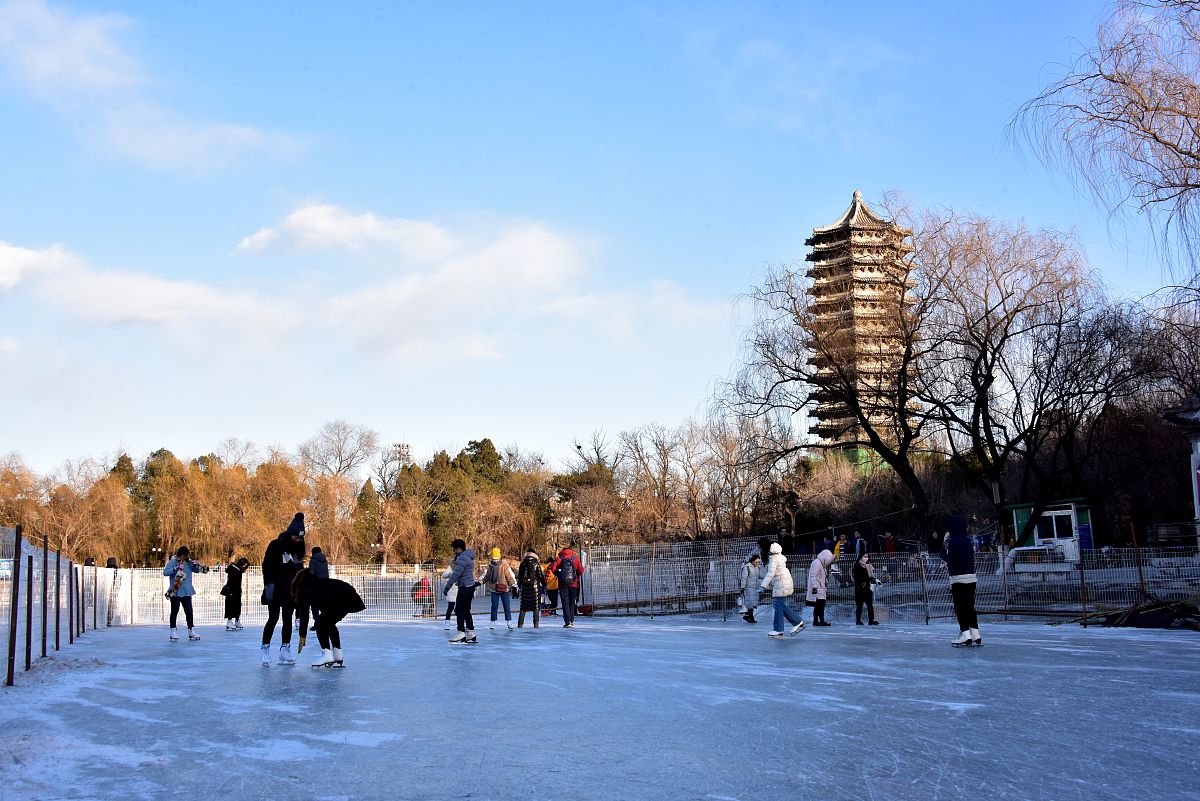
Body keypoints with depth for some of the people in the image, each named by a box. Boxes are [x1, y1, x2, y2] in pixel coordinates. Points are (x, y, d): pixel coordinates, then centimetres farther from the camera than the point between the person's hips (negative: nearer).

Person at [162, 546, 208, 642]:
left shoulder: (188, 562, 6)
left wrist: (196, 565, -8)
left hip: (186, 592, 4)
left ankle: (191, 631, 14)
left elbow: (197, 570, 12)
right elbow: (165, 572, -15)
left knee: (189, 611, 7)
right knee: (174, 611, 2)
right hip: (175, 592, -4)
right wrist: (175, 569, -26)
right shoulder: (173, 562, -6)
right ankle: (173, 632, 8)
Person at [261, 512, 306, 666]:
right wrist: (269, 584, -19)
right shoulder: (276, 545, -10)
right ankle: (265, 650, -1)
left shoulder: (298, 547, 7)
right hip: (276, 588, -5)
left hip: (291, 588, 5)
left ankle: (285, 650, 9)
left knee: (288, 619, 6)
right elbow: (266, 565, -11)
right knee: (273, 618, -8)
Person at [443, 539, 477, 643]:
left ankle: (461, 633, -10)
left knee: (459, 610, -8)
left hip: (465, 587, -10)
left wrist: (447, 587, -17)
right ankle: (471, 633, 16)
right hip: (470, 586, 10)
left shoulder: (462, 558, -16)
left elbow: (456, 574, -20)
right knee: (466, 610, 14)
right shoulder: (468, 557, 17)